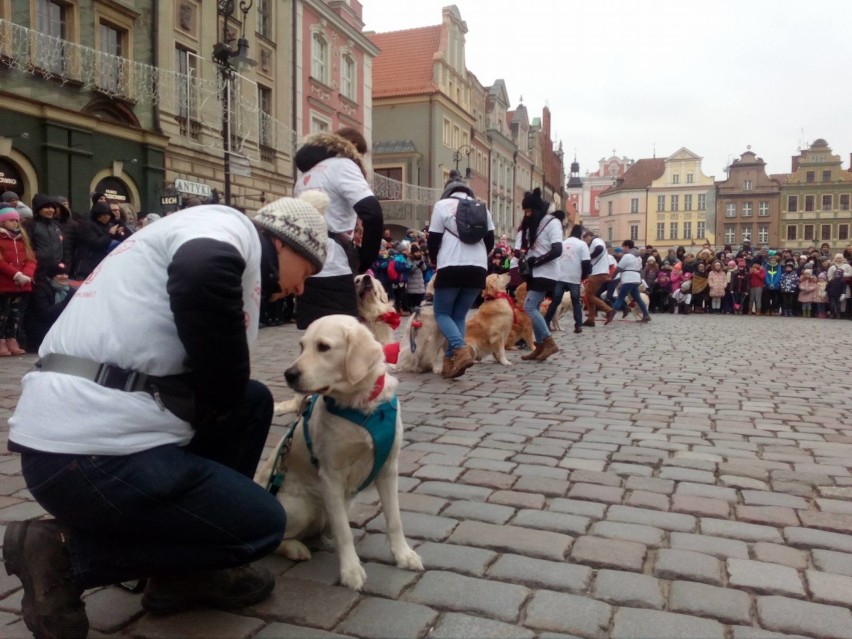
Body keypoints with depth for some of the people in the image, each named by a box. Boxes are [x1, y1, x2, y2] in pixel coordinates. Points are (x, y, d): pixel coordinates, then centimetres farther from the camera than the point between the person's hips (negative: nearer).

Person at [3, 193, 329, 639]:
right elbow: (203, 273, -29)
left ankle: (188, 572, 21)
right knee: (262, 523, 4)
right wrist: (224, 391, -12)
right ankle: (66, 552, 4)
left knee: (252, 402, 19)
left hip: (70, 427, 10)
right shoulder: (229, 226, -3)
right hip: (91, 451, -10)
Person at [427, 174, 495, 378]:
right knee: (459, 315, 11)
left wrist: (436, 261, 22)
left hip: (451, 268, -4)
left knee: (441, 312, 7)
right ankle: (450, 361, 2)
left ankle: (461, 350, -15)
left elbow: (433, 240, 4)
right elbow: (490, 240, 16)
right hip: (478, 269, 4)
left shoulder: (442, 204, 3)